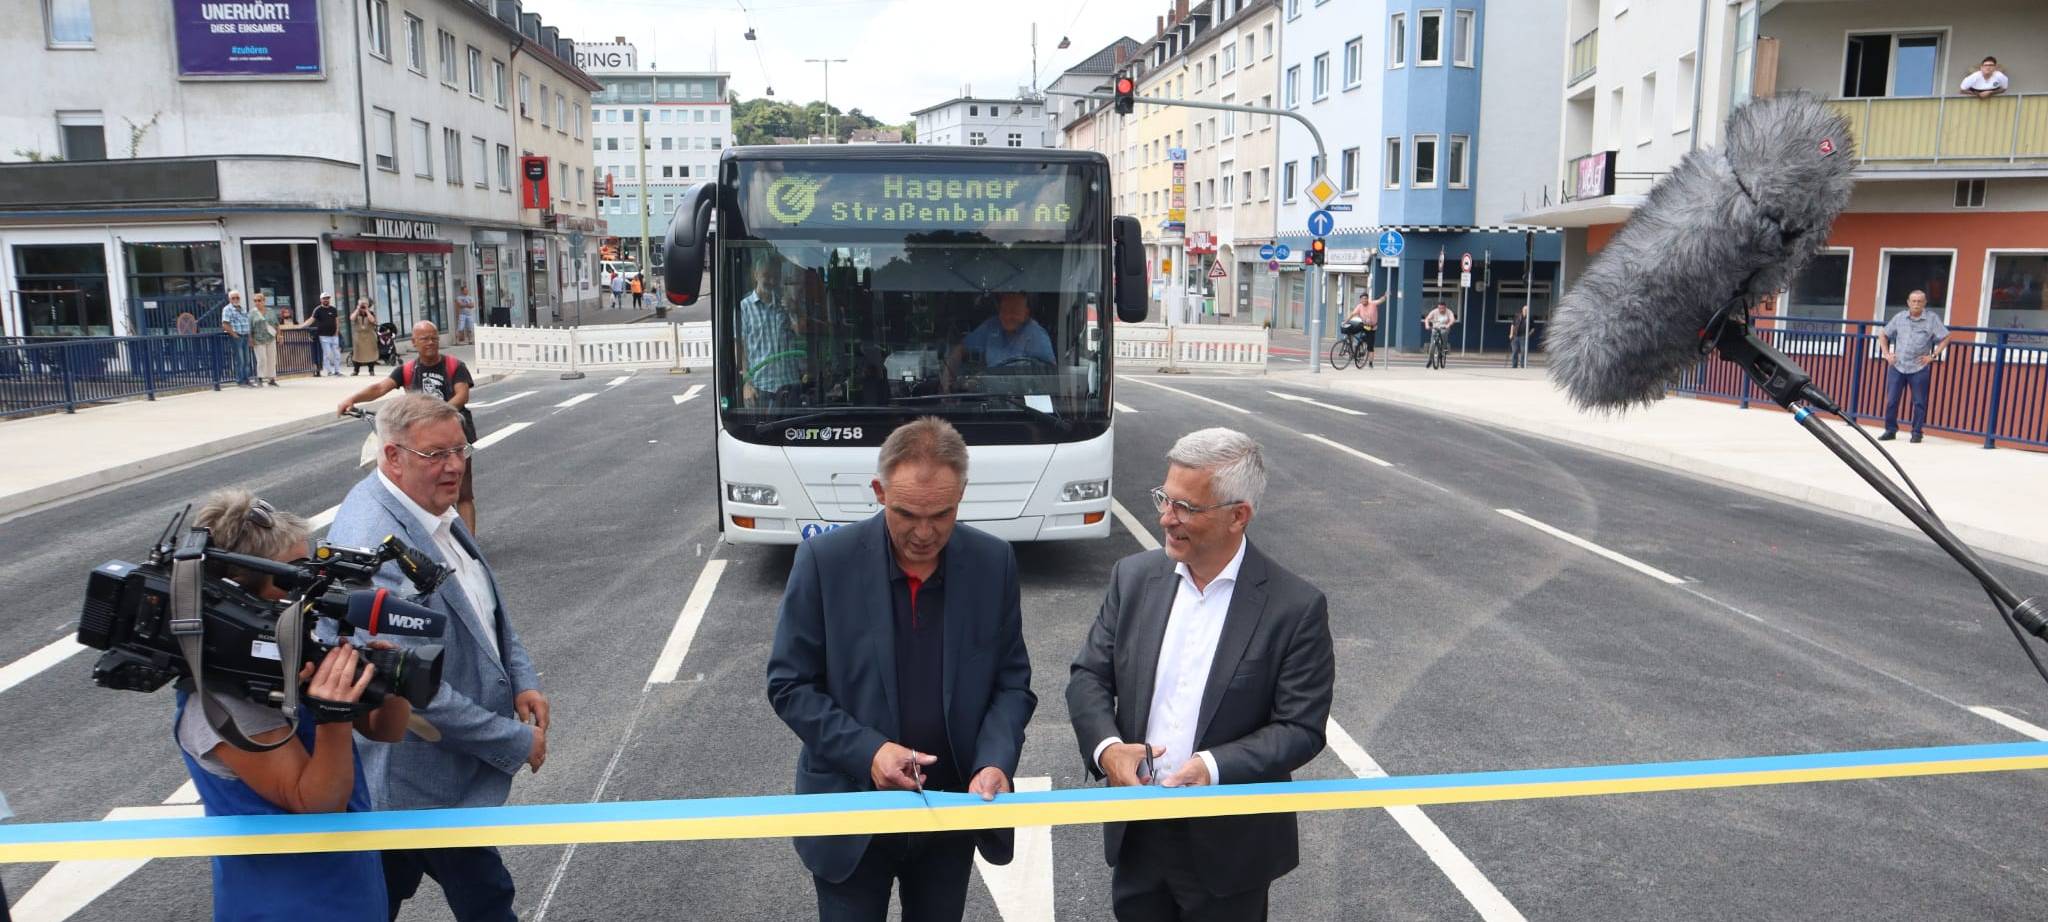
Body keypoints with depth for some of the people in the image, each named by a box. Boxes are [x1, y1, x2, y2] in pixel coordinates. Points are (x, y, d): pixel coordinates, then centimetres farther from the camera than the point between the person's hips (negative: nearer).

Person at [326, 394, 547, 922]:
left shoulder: (433, 511, 2)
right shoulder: (374, 547, -28)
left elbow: (488, 608, 15)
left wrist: (522, 680, 1)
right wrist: (516, 743, -20)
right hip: (430, 785, -9)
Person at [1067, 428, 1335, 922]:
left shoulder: (1297, 607, -14)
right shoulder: (1134, 576, -3)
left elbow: (1301, 729, -13)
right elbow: (1089, 675, 1)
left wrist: (1213, 767, -26)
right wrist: (1106, 747, -18)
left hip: (1229, 846, -3)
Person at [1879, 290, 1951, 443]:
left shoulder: (1932, 319, -3)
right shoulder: (1899, 318, 4)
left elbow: (1945, 338, 1)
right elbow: (1884, 335, 15)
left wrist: (1933, 356, -6)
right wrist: (1887, 354, 6)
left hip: (1919, 369, -2)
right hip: (1897, 367, 2)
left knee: (1919, 402, 3)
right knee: (1891, 400, 2)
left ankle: (1917, 432, 13)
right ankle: (1890, 430, 13)